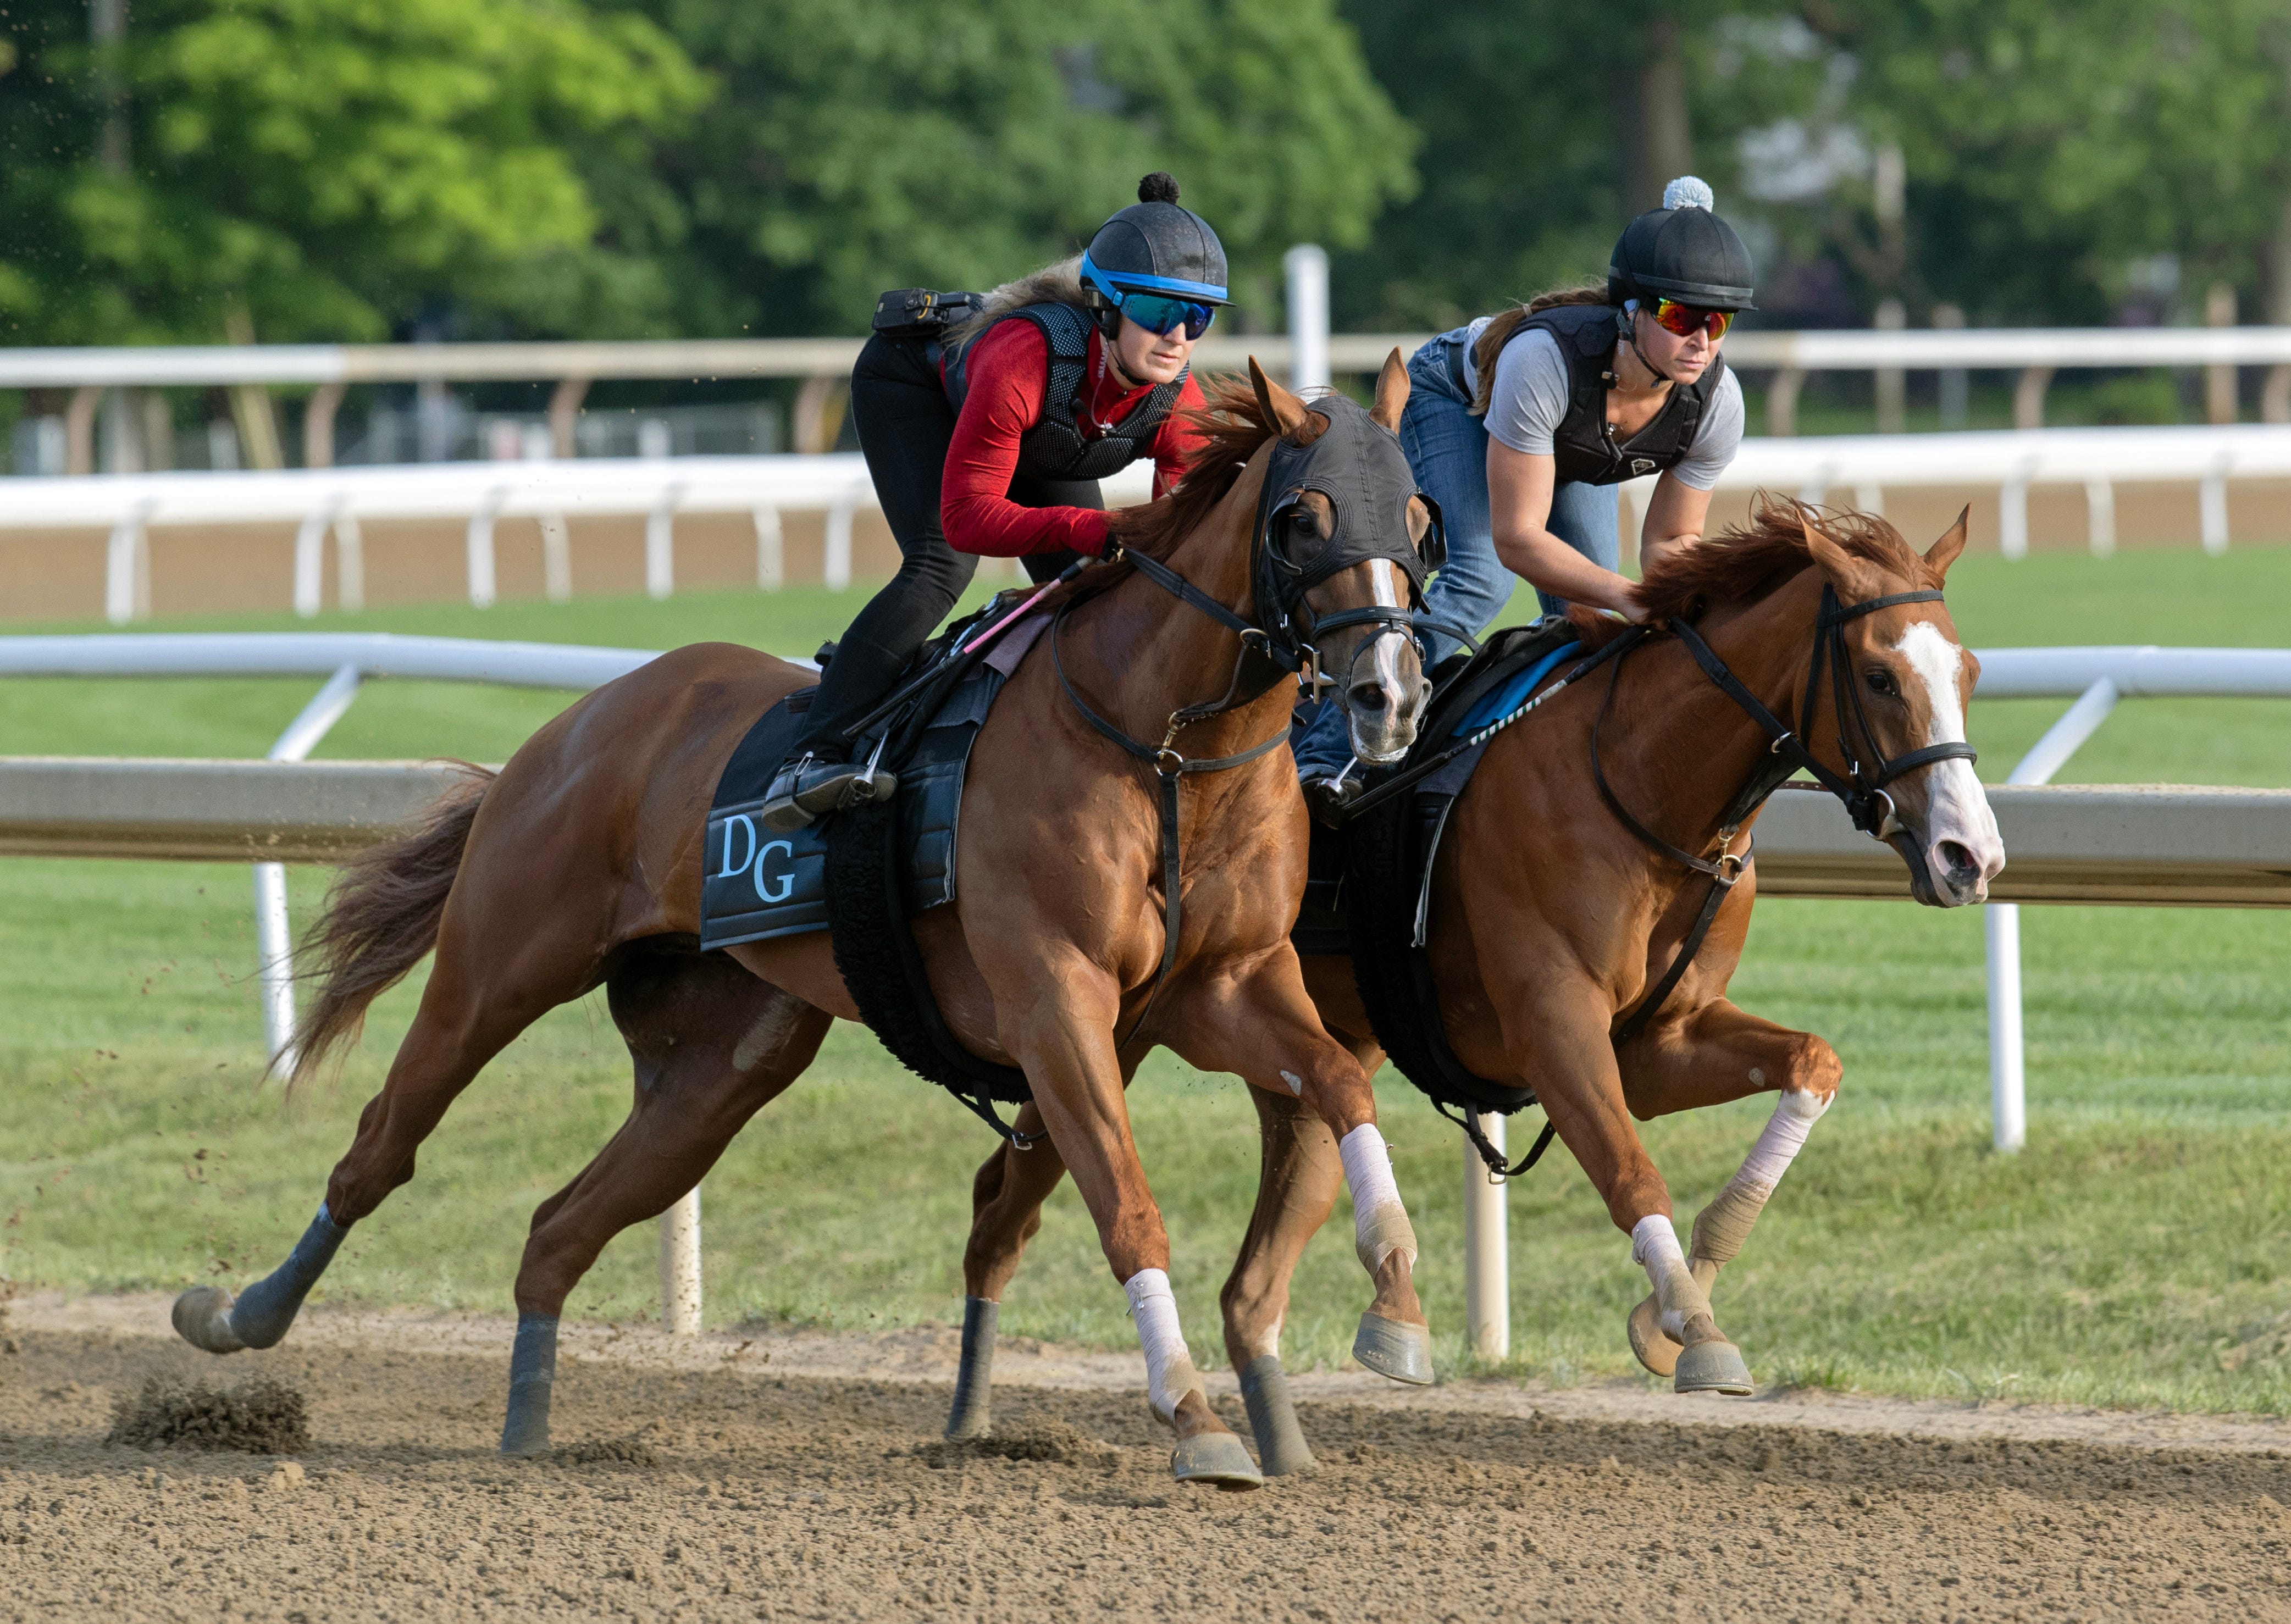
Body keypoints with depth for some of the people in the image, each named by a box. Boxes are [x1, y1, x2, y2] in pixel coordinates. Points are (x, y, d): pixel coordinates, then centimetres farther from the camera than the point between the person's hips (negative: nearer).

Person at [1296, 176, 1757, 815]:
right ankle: (1326, 755, -25)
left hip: (1579, 457, 5)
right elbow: (1517, 539, -42)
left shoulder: (1716, 402, -32)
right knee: (1481, 580, -26)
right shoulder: (1543, 359, -47)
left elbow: (1672, 538, -16)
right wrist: (1627, 597, -53)